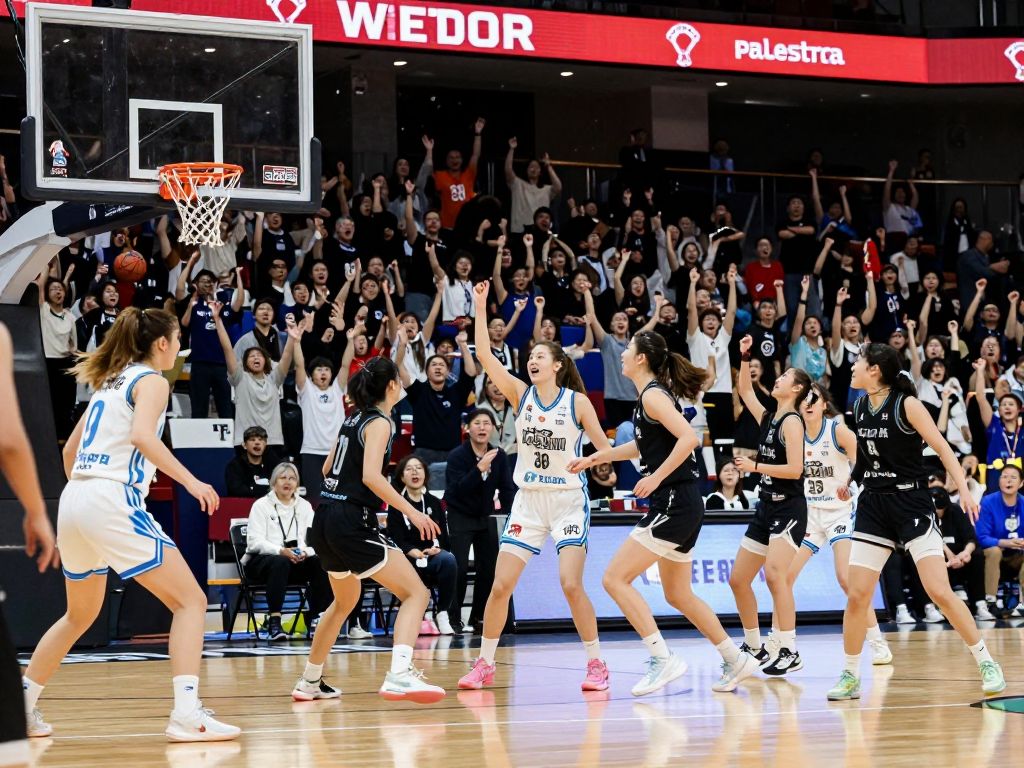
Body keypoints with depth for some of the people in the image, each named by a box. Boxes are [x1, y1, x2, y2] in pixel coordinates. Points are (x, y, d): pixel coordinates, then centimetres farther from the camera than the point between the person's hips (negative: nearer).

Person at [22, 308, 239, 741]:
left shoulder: (110, 381, 22)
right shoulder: (151, 380, -1)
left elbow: (70, 450, 27)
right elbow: (141, 436, -21)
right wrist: (190, 481, -19)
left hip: (74, 499, 9)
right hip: (113, 500, -8)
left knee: (79, 616, 25)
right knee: (190, 601, -5)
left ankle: (19, 706, 27)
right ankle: (186, 714, -18)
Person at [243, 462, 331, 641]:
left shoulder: (304, 506, 14)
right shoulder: (261, 505, 1)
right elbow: (255, 542, -11)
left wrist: (304, 552, -20)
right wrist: (281, 551, -28)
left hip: (298, 560, 4)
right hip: (260, 560, -4)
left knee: (320, 563, -26)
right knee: (280, 563, -39)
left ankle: (317, 617, -23)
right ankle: (274, 621, -41)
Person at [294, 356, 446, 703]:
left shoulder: (354, 418, 16)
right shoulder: (380, 422, -8)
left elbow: (328, 468, 26)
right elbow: (371, 475, -22)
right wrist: (411, 511, -22)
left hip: (325, 520, 9)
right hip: (352, 522, -9)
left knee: (344, 601, 29)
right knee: (416, 592, -11)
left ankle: (310, 682, 37)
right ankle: (399, 675, -30)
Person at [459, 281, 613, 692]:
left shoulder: (577, 401, -4)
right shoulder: (521, 394, 2)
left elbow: (605, 448, -1)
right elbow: (484, 355, -9)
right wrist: (480, 308, -16)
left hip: (569, 500, -3)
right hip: (528, 500, 3)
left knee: (571, 584, -15)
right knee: (500, 585, -3)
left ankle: (596, 664, -3)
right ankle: (484, 664, 9)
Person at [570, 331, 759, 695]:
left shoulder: (653, 395, -12)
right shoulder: (653, 394, 17)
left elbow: (688, 437, -25)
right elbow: (644, 444, 33)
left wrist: (656, 477, -22)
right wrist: (594, 458, 35)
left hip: (675, 503, -10)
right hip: (678, 505, 10)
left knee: (615, 578, -9)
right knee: (677, 594, 17)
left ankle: (662, 658, -12)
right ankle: (735, 660, 22)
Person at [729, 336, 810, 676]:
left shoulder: (791, 421, -10)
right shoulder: (768, 418, 12)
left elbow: (794, 469, -19)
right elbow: (744, 391, 26)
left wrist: (754, 466, -15)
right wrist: (745, 357, 17)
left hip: (789, 508, -9)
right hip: (767, 507, 9)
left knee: (774, 573, -24)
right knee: (738, 579, 10)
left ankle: (789, 651, -23)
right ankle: (754, 647, 21)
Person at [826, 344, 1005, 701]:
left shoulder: (906, 404, -11)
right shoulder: (860, 407, 6)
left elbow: (941, 447, -11)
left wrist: (964, 490, -20)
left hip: (911, 504, -5)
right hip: (873, 506, 5)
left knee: (939, 591, -12)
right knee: (856, 596, -1)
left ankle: (987, 662, 0)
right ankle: (850, 677, 11)